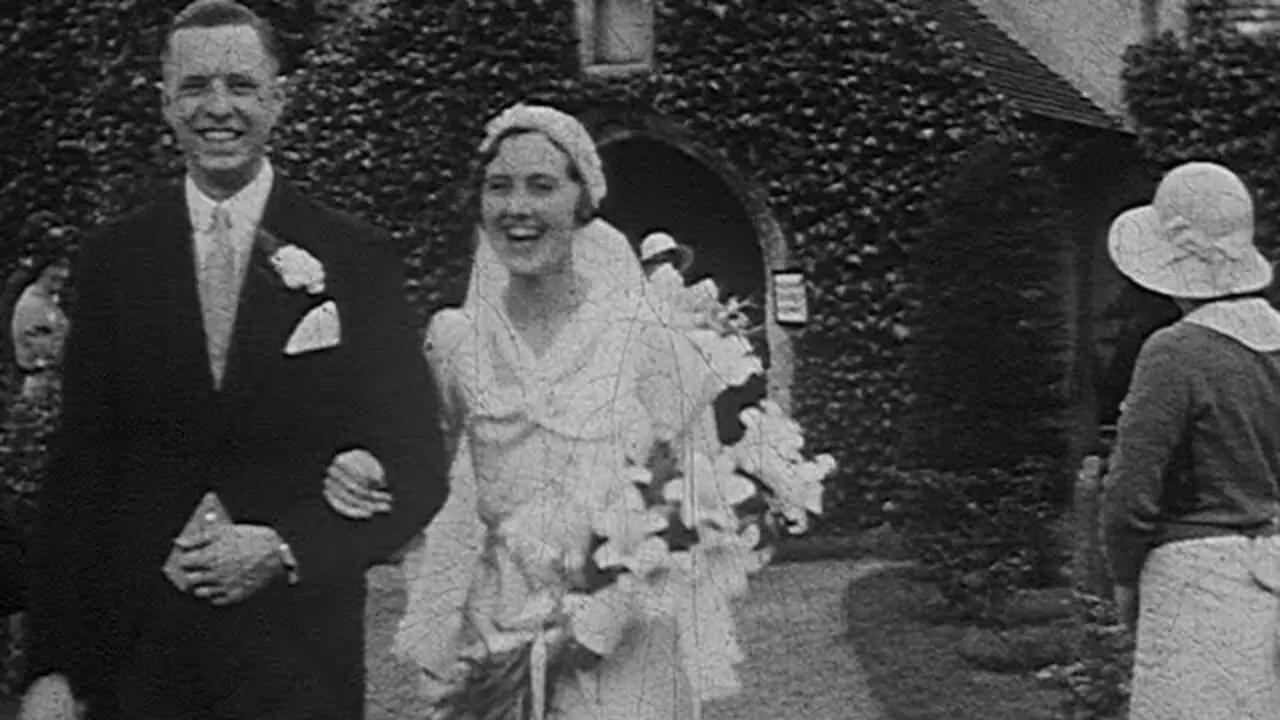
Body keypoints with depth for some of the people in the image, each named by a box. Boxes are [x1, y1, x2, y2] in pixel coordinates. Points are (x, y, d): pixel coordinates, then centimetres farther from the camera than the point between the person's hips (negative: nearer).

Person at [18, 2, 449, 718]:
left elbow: (418, 469, -1)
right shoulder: (113, 258, 3)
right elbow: (81, 472, 3)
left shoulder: (357, 257, -2)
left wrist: (283, 550, -13)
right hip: (137, 649, 2)